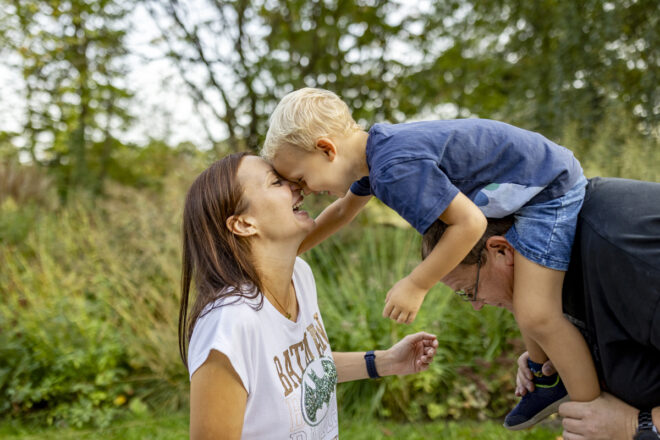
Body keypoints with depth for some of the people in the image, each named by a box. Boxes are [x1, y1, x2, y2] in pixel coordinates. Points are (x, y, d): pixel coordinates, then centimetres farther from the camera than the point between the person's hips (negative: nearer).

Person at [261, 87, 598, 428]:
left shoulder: (396, 170, -33)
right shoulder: (371, 148, 0)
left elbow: (469, 222, -30)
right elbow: (343, 208, 18)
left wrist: (416, 285, -23)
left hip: (550, 189, -10)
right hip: (524, 187, 10)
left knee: (535, 315, -13)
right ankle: (548, 380, 37)